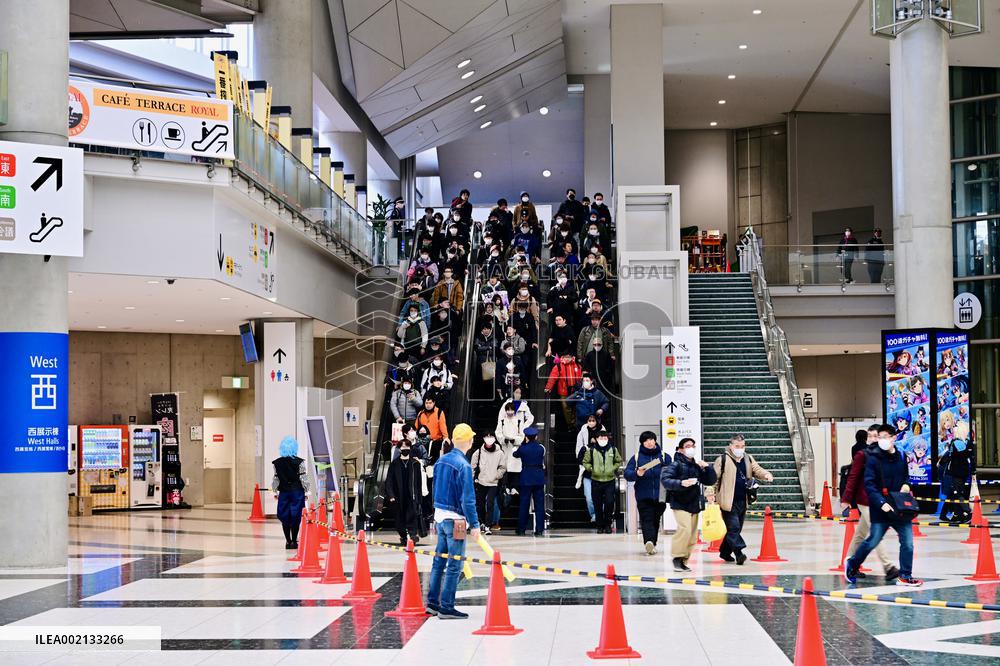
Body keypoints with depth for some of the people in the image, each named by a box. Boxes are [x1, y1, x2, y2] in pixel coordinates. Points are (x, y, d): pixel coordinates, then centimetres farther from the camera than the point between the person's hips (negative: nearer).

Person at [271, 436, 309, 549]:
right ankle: (294, 541, 3)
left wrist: (275, 492, 17)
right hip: (297, 491, -2)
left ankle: (288, 541, 10)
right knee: (295, 517, 2)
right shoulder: (299, 462, -8)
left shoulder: (277, 463, -1)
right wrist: (306, 491, 6)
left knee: (285, 517, 8)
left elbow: (275, 479, 5)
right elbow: (303, 478, -5)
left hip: (283, 492, 2)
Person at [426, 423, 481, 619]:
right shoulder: (463, 466, -16)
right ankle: (446, 608, 0)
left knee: (439, 559, 15)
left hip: (439, 515, 8)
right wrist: (474, 525, -14)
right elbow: (467, 499, -18)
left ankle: (432, 602, 20)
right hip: (455, 519, -8)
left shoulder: (441, 461, 9)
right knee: (454, 565, -2)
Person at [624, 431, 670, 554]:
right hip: (643, 496, -2)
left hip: (659, 496, 2)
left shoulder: (664, 457, 5)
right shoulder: (637, 457, 3)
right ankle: (649, 541, -29)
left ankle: (651, 544, 19)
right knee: (647, 520, -14)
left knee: (656, 520, 9)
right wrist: (637, 474, -24)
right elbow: (627, 473, -3)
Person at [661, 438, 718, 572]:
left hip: (694, 505, 7)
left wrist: (708, 467, 0)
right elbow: (665, 479, -18)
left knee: (692, 536, 6)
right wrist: (681, 483, -31)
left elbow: (711, 481, 16)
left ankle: (683, 561, 15)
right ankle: (677, 558, -12)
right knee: (685, 529, -23)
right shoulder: (676, 465, -5)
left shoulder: (696, 466, 13)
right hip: (680, 504, -7)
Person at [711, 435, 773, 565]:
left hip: (742, 501, 7)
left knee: (736, 528, 14)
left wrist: (766, 474, -14)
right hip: (728, 501, -7)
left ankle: (725, 552, 27)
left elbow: (757, 470, 8)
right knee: (733, 527, -13)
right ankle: (739, 553, -15)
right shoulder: (722, 460, -7)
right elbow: (714, 478, -6)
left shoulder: (748, 459, 12)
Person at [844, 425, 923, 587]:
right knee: (872, 541, 3)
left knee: (907, 542, -1)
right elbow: (869, 484, -14)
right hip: (880, 509, -4)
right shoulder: (874, 458, -8)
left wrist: (906, 484, 0)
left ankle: (905, 576, 10)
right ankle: (852, 564, 26)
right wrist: (881, 503, -24)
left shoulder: (901, 457, 6)